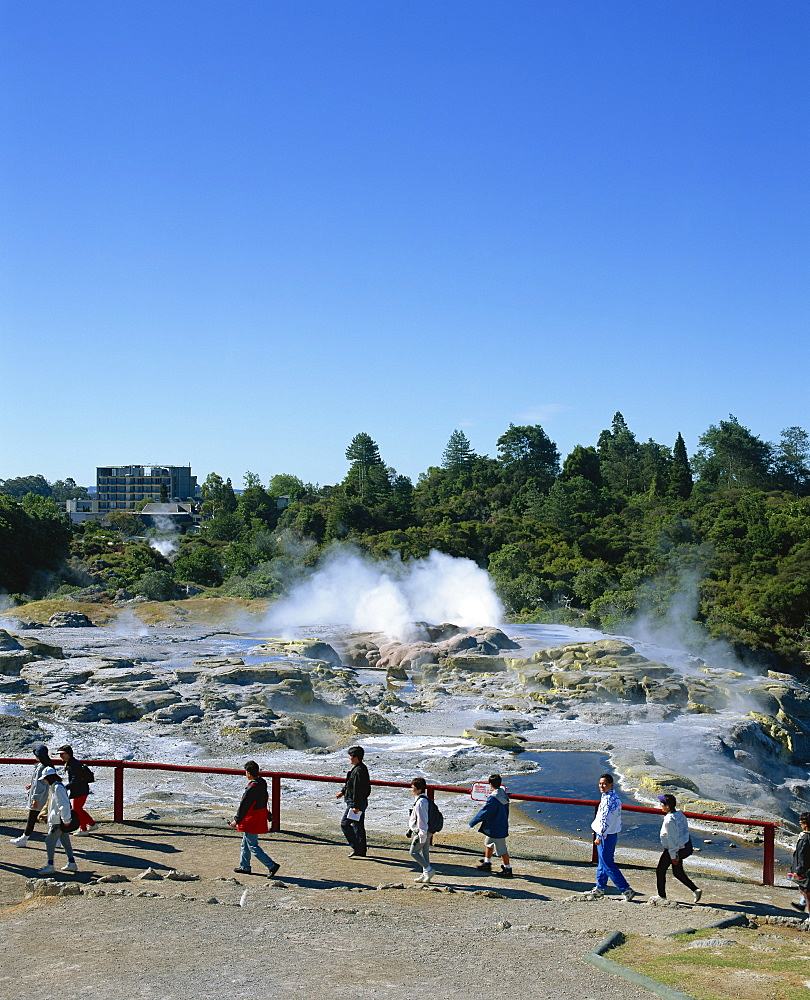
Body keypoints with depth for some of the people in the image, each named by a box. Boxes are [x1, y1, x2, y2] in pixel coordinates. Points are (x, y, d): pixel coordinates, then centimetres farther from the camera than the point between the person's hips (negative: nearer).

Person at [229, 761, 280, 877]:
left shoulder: (251, 788, -25)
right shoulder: (263, 783, 2)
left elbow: (244, 805, -20)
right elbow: (265, 799, 14)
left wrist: (236, 820, -11)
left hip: (251, 822, -9)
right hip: (260, 818, 9)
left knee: (253, 846, -2)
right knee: (245, 844, 22)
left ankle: (272, 865, -6)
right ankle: (244, 867, 33)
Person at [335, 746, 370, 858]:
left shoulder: (359, 771, -22)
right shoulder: (362, 768, 12)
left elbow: (358, 790, -24)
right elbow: (350, 784, 26)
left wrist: (356, 806, -24)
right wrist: (343, 791, 20)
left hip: (356, 803, -10)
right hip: (361, 802, 10)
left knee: (345, 824, -6)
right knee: (358, 826, 15)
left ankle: (357, 847, -5)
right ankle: (362, 850, 20)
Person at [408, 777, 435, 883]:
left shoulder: (420, 802, -21)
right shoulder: (425, 800, 12)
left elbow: (422, 819, -23)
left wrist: (421, 835, -23)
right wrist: (410, 829, 29)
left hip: (422, 832, -10)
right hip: (427, 831, 10)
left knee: (413, 852, -2)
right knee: (425, 852, 13)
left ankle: (429, 870, -4)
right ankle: (425, 875, 18)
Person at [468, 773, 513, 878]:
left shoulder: (493, 798, -27)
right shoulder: (503, 793, 0)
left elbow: (484, 812, -22)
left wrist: (473, 822, -11)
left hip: (496, 828, -10)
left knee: (501, 849, 1)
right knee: (488, 843, 24)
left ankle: (507, 869, 10)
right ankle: (487, 863, 37)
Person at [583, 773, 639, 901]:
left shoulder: (609, 799, -22)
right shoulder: (615, 798, 12)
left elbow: (606, 819, -26)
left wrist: (600, 836, -24)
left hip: (606, 836, -10)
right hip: (612, 834, 10)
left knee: (608, 865, -4)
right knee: (602, 863, 19)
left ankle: (626, 890, -2)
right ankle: (600, 888, 29)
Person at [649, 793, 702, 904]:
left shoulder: (669, 820, -26)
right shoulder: (679, 814, 0)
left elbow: (672, 839, -24)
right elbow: (685, 830, 9)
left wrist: (673, 856, -17)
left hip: (673, 849, -9)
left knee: (660, 871, 10)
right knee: (678, 872, 21)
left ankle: (662, 896, 19)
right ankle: (695, 890, 15)